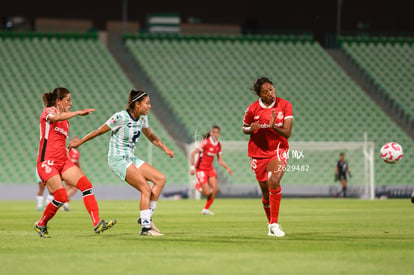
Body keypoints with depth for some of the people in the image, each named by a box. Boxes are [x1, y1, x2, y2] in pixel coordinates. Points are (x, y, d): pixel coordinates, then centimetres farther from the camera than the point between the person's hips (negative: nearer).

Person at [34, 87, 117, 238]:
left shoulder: (65, 121, 21)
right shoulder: (48, 111, -3)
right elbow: (55, 117, -29)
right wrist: (79, 112, -34)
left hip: (63, 161, 8)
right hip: (47, 162, -8)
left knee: (86, 185, -12)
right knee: (61, 197, -17)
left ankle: (97, 223, -18)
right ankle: (40, 225, 6)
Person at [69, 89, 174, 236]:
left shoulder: (142, 118, 6)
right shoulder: (121, 117, -17)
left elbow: (151, 136, 24)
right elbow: (99, 131, -8)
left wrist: (165, 148, 12)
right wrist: (78, 142, -1)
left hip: (131, 158, 8)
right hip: (118, 159, -8)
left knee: (160, 179, -3)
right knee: (146, 188, -19)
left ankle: (147, 217, 1)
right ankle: (145, 227, -19)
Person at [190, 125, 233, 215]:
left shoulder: (218, 145, 3)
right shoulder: (206, 142, -18)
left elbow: (220, 160, 11)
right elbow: (193, 153, -17)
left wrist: (227, 168, -3)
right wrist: (192, 167, -21)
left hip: (210, 169, 6)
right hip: (201, 169, -6)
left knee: (215, 188, -10)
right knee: (207, 193, -13)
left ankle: (206, 209, 6)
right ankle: (198, 185, 21)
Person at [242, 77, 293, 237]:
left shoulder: (285, 105, -6)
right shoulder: (252, 109, -6)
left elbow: (287, 133, -9)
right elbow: (244, 128, 10)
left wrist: (273, 127, -28)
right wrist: (251, 128, -13)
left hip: (278, 150, -1)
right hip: (258, 152, 1)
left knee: (274, 182, -26)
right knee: (266, 192, 5)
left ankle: (274, 224, -22)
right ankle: (270, 224, 28)